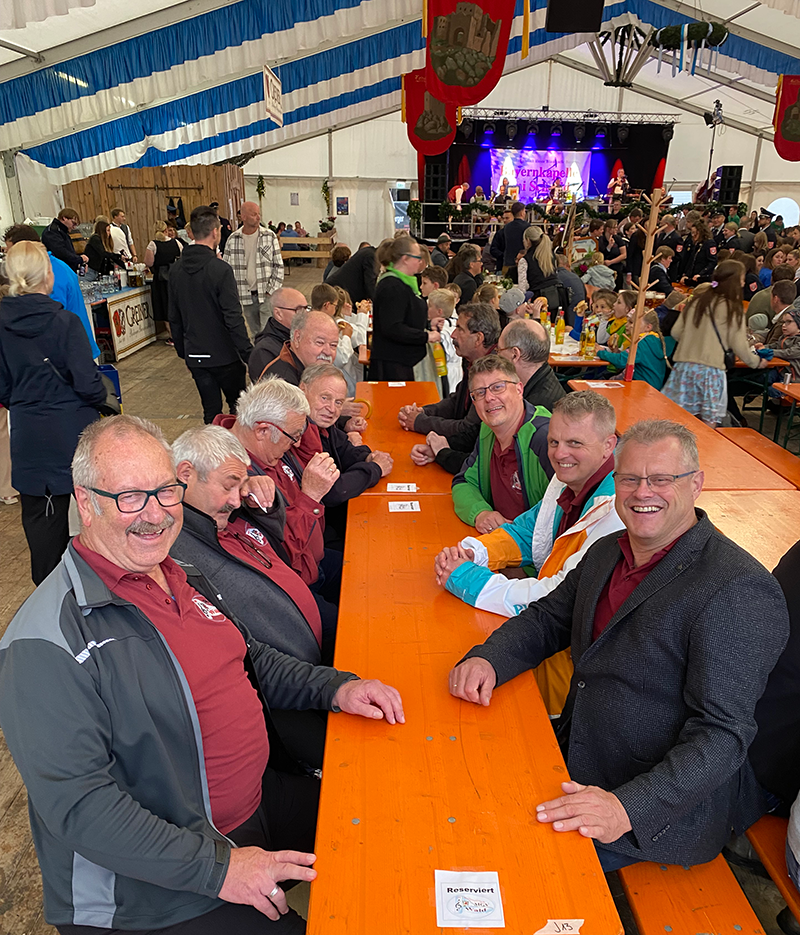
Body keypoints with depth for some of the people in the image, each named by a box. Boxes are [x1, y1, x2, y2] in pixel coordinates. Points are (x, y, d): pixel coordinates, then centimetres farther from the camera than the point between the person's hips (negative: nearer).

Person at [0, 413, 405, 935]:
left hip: (262, 803, 8)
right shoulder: (47, 643, -23)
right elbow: (76, 803, -24)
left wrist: (335, 687, -1)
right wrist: (216, 866, -26)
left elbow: (248, 659, 13)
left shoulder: (178, 576, 3)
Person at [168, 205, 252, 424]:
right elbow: (233, 318, -19)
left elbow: (174, 317, 11)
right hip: (224, 354, -5)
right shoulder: (220, 269, -16)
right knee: (239, 406, 11)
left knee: (211, 411, 13)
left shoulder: (176, 269, 4)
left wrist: (182, 350, 21)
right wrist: (248, 354, -13)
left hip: (195, 356, 6)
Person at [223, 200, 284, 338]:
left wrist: (271, 290, -7)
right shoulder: (232, 240, 2)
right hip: (246, 295, 2)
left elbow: (279, 266, 0)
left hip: (266, 295, -2)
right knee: (255, 335, 13)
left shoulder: (269, 236, -1)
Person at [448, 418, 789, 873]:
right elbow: (548, 618, 11)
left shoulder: (739, 590, -22)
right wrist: (488, 658, -9)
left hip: (665, 806, -7)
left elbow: (722, 735, -24)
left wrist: (629, 807, -34)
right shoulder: (607, 552, 3)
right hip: (577, 761, 7)